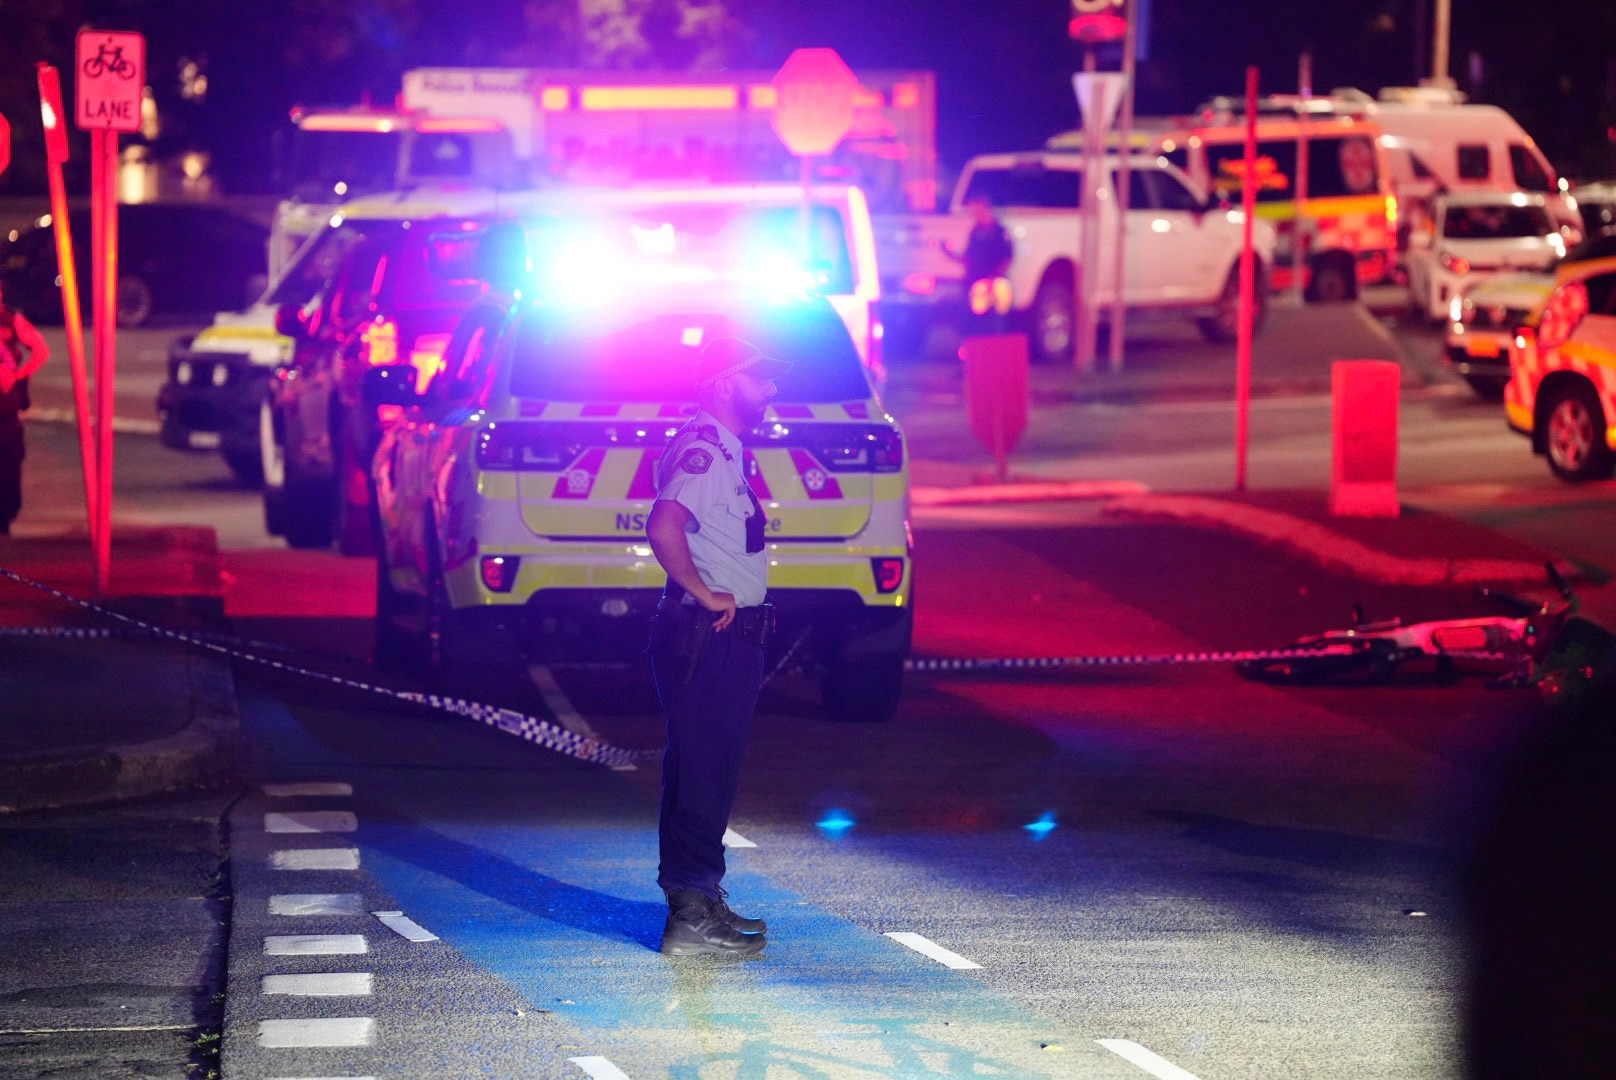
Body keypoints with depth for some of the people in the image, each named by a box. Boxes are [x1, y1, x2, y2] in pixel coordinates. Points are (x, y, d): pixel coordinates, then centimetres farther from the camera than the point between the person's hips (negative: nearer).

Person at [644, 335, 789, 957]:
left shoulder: (722, 451, 17)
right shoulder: (702, 452, -17)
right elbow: (664, 529, -32)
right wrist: (706, 595, -22)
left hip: (725, 640, 11)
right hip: (707, 640, -11)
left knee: (708, 772, 16)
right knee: (703, 775, -9)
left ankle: (699, 899, 25)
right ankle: (691, 917, -9)